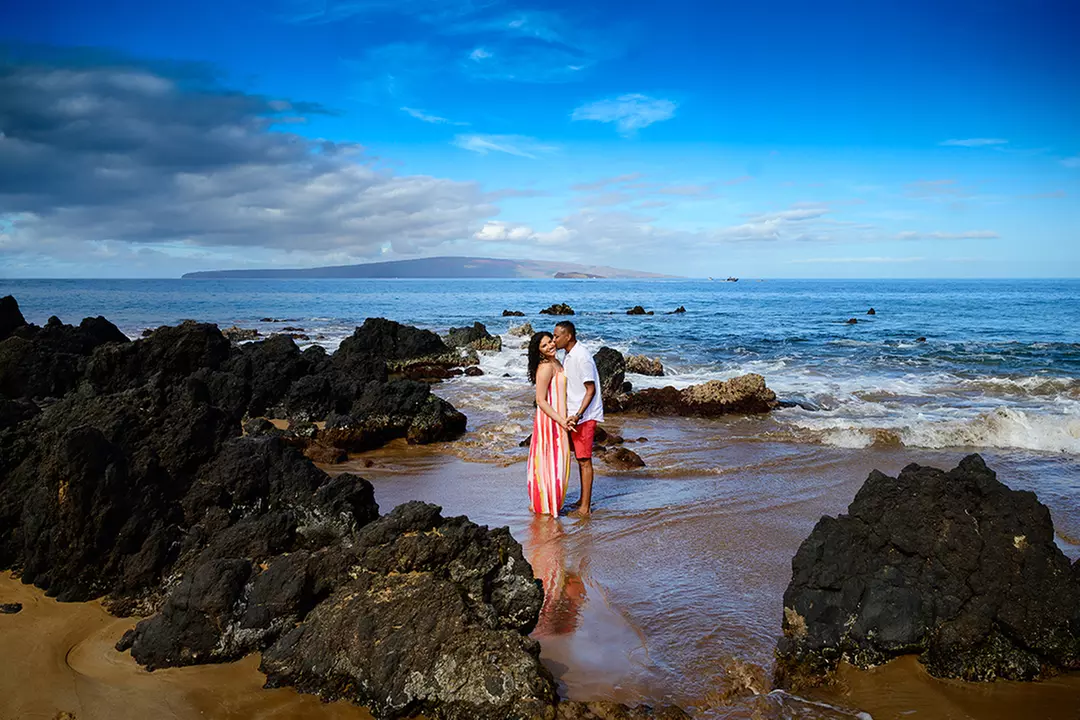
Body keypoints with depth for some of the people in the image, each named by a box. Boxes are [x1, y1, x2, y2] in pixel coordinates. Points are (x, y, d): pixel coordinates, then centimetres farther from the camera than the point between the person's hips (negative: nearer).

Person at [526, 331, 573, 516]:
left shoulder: (556, 363, 10)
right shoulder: (545, 367, -19)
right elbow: (541, 400, -21)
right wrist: (561, 420, -23)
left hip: (558, 418, 10)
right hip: (549, 420, -10)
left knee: (557, 461, 17)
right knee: (550, 461, -1)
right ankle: (544, 506, 11)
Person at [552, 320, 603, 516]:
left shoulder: (582, 357, -20)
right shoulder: (568, 355, 10)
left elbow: (591, 390, -20)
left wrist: (578, 415, -25)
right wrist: (572, 415, 20)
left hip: (585, 416, -10)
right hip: (574, 414, 10)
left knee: (584, 460, -3)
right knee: (580, 459, 15)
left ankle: (585, 507, 4)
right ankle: (583, 502, 24)